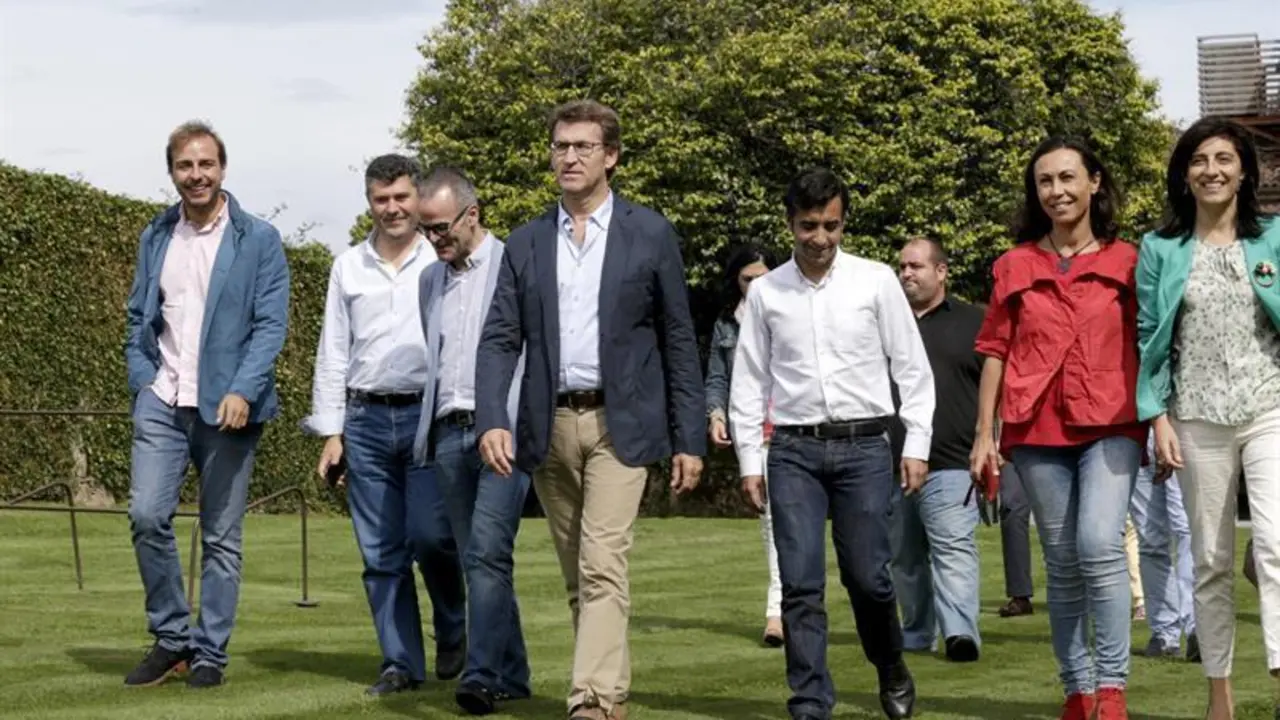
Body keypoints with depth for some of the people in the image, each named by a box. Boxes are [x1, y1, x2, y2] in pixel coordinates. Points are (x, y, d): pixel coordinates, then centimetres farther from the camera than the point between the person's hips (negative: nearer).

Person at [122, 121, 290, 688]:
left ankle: (210, 653, 10)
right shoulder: (156, 237, 13)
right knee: (147, 515, -10)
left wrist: (243, 392, -19)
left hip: (227, 405, -3)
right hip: (162, 402, 3)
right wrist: (142, 379, 1)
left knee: (221, 534, 1)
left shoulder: (258, 240, 0)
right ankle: (171, 638, 6)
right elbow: (138, 317, 18)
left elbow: (271, 323, -6)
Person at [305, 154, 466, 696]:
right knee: (381, 552, 3)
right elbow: (332, 352, 13)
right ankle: (401, 662, 11)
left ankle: (454, 630, 14)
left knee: (430, 534, -12)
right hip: (365, 419, 3)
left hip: (431, 414, -3)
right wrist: (331, 432, 7)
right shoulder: (348, 267, 12)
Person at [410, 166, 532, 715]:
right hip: (448, 433, 6)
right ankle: (511, 674, 14)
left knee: (488, 551, -16)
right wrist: (427, 432, 16)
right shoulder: (431, 279, 18)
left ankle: (481, 675, -19)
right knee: (475, 559, 6)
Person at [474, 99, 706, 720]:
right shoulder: (527, 243, 9)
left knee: (602, 568, -15)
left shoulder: (650, 234, 1)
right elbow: (499, 339, 3)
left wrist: (689, 439, -2)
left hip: (619, 423, -4)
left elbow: (678, 340, 2)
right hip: (549, 426, 4)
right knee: (577, 576, 10)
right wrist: (491, 420, -13)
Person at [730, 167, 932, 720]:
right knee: (801, 585, -3)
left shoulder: (876, 281, 2)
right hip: (793, 450, 1)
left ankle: (892, 669, 29)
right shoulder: (765, 292, 5)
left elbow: (912, 368, 3)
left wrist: (916, 445, -1)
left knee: (867, 576, 1)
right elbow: (748, 382, 9)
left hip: (864, 446, -1)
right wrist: (749, 460, 4)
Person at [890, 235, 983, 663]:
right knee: (905, 557, 10)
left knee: (954, 548, -15)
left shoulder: (972, 323, 6)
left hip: (950, 463, -4)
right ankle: (917, 635, 20)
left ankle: (960, 632, -23)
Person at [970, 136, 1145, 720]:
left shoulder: (1127, 262, 5)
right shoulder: (1014, 266, 8)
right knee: (1062, 564, 7)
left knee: (1100, 547, -19)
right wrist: (985, 433, 3)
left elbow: (1148, 347, 5)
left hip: (1110, 427, -2)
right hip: (1037, 431, 2)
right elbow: (995, 352, 8)